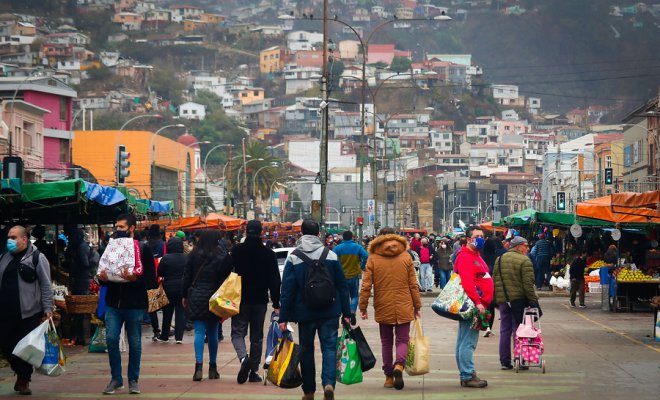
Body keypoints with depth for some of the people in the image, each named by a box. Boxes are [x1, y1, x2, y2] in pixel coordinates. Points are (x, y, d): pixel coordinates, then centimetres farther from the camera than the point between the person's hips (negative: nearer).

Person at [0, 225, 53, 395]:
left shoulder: (37, 258, -4)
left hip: (29, 313, -5)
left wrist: (48, 309, -11)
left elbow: (46, 285, -6)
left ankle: (24, 380, 13)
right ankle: (21, 373, 29)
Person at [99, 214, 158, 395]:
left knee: (134, 343, 6)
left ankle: (133, 380, 18)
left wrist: (135, 279, -25)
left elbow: (152, 280, -7)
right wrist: (102, 278, -9)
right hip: (113, 303, 3)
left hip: (134, 304, -3)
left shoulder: (143, 250, -3)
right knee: (111, 339, -5)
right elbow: (103, 274, 15)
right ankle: (116, 378, 8)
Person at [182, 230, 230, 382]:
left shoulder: (194, 255, 0)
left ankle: (199, 365, -19)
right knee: (212, 332, 11)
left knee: (199, 331, -3)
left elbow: (187, 276, 4)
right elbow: (225, 277, -4)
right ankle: (213, 367, 16)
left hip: (197, 296, 0)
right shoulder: (221, 256, -3)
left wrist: (185, 295, 13)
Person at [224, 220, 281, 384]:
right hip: (260, 301, 2)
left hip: (241, 300, -2)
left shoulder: (236, 251, -6)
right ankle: (254, 371, 10)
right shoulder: (269, 254, -1)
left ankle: (244, 358, -23)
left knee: (238, 332, 5)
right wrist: (276, 304, 6)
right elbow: (275, 280, 1)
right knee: (257, 336, 9)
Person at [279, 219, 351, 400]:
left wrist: (283, 317, -1)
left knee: (306, 350, 11)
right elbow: (342, 287, 3)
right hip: (330, 311, 0)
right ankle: (329, 383, -21)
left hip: (305, 312, 0)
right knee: (329, 347, 0)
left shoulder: (293, 258, -4)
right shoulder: (331, 256, 1)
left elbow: (287, 290, -5)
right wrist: (346, 313, 9)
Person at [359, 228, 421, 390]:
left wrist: (363, 307, 3)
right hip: (403, 308, 0)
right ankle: (399, 365, -22)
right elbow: (413, 284, 2)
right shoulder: (406, 257, 0)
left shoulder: (373, 259, -2)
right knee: (402, 340, 5)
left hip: (383, 308, 0)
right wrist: (417, 306, 10)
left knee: (386, 342, 13)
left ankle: (389, 377, 14)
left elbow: (366, 285, -4)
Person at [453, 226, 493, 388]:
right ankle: (468, 376, -10)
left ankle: (466, 375, 17)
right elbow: (467, 282, -22)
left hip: (477, 305, 11)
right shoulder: (465, 257, -12)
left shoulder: (476, 257, 21)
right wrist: (477, 302, -27)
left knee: (464, 341, 13)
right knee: (468, 341, -10)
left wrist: (483, 303, 21)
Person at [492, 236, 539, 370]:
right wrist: (533, 300, -11)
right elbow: (528, 284, -15)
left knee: (505, 330, 10)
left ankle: (505, 361, 10)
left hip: (502, 300, 5)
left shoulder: (499, 259, 9)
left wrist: (495, 300, 16)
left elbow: (495, 281, 11)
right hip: (518, 299, -5)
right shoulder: (524, 261, -9)